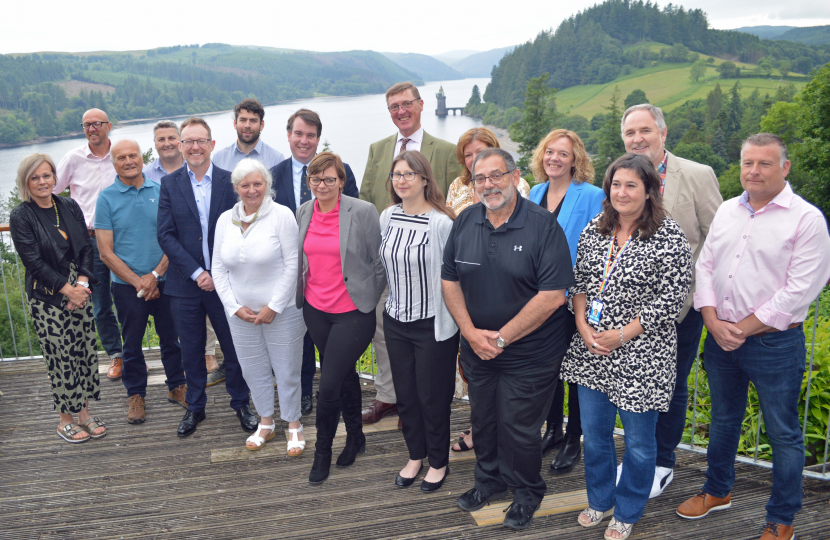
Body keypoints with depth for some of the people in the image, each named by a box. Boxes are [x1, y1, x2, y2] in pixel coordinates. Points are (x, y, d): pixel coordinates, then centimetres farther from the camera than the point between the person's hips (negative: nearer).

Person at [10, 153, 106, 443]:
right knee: (60, 358, 2)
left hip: (79, 291, 4)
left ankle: (83, 411, 23)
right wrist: (67, 289, -14)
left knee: (85, 351, 7)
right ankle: (65, 420, 18)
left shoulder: (70, 207, 6)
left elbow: (86, 248, 5)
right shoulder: (20, 217, -6)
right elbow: (33, 262, -11)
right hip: (47, 298, -4)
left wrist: (82, 284, -9)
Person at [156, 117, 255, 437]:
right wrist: (196, 273, -13)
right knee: (191, 351, 13)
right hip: (185, 285, 1)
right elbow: (165, 235, -5)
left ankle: (240, 403, 30)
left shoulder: (229, 182, 0)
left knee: (235, 348, 10)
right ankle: (195, 407, 31)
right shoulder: (169, 184, 2)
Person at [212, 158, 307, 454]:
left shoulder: (282, 215, -10)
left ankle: (294, 425, 25)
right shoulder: (225, 220, 5)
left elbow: (292, 264, -12)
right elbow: (219, 269, 7)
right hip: (241, 313, 5)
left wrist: (273, 307, -13)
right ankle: (266, 423, 35)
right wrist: (235, 307, -2)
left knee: (287, 370, 6)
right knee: (253, 370, 15)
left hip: (282, 311, -4)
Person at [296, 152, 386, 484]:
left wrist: (367, 299, -4)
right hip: (315, 309, 5)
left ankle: (322, 451, 17)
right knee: (344, 374, 20)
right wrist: (301, 291, 16)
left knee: (329, 385, -6)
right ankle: (355, 437, 38)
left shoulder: (362, 212, -13)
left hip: (351, 312, -5)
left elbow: (379, 262, -6)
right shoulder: (303, 212, 3)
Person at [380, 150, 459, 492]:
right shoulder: (387, 217, 2)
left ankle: (438, 462, 29)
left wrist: (452, 323, -11)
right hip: (396, 321, 6)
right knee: (405, 395, 16)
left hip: (433, 324, -5)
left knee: (433, 397, 8)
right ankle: (416, 456, 37)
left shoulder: (441, 222, -16)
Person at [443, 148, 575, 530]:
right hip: (477, 351, 5)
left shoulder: (543, 226, -16)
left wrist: (501, 338, -18)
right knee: (483, 421, 20)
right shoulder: (464, 223, 0)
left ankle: (527, 492, 34)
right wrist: (471, 332, -9)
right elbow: (449, 280, 5)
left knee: (518, 428, 8)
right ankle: (490, 480, 44)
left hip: (528, 354, -4)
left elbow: (553, 295, -20)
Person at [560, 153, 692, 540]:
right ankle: (600, 500, 39)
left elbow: (671, 299, -13)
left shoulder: (669, 237, -11)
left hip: (640, 356, -4)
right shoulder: (594, 229, 5)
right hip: (591, 350, 5)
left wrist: (621, 334, -15)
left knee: (639, 440, 10)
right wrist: (582, 324, -5)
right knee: (593, 432, 16)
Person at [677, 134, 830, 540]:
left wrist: (744, 328, -15)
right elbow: (705, 267, 7)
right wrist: (714, 321, -6)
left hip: (774, 343, -5)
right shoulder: (727, 211, 8)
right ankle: (718, 491, 40)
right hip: (720, 338, 6)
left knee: (783, 434, 7)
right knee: (723, 420, 20)